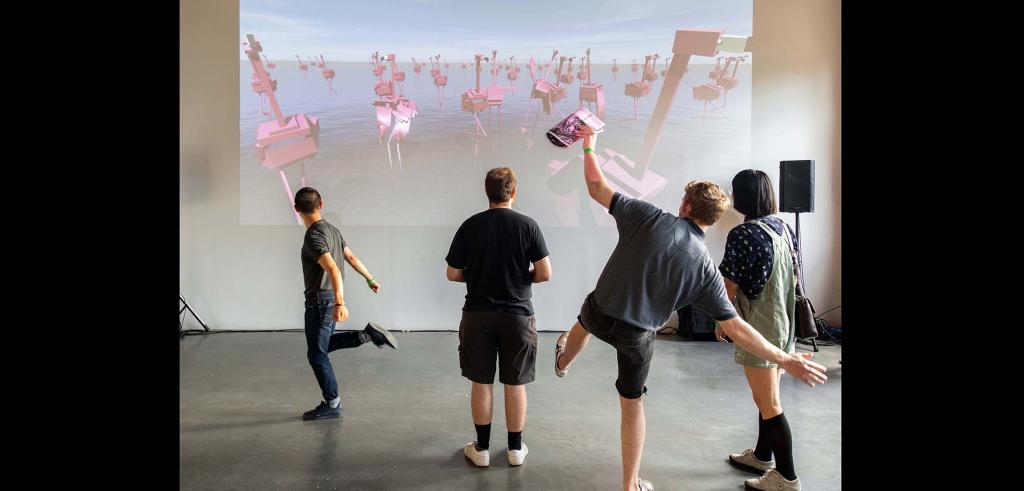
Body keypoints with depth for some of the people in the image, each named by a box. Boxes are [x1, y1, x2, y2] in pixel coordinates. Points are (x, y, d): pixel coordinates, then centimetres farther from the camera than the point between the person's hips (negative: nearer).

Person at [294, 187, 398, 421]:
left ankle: (332, 404, 13)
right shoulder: (332, 229, 6)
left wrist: (340, 303, -42)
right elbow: (351, 257, 15)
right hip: (331, 298, 9)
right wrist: (370, 279, 27)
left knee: (316, 354, 3)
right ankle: (368, 334, 13)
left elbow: (334, 270, -32)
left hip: (320, 301, -9)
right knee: (323, 345, 24)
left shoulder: (313, 237, -20)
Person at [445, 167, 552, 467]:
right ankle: (515, 448, 23)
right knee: (515, 384, 11)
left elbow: (453, 274, -1)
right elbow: (545, 274, -9)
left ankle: (482, 448, 22)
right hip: (517, 315, 0)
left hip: (478, 314, 1)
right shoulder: (527, 225, -7)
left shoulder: (470, 226, -4)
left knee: (481, 382, 11)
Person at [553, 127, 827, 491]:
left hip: (601, 313, 1)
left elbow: (596, 188, -6)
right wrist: (787, 360, -3)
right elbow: (736, 329, -12)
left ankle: (564, 362, 73)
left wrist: (589, 148, 10)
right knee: (633, 403, 20)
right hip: (638, 336, -1)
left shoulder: (648, 217, -15)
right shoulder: (706, 267, -11)